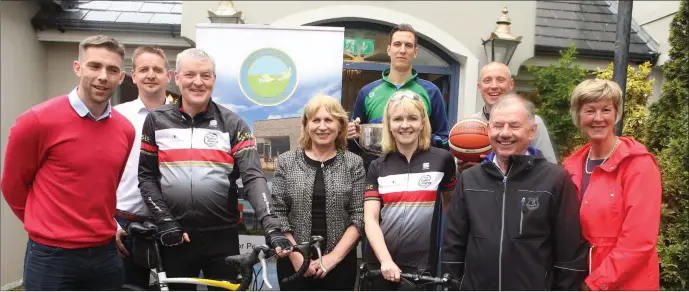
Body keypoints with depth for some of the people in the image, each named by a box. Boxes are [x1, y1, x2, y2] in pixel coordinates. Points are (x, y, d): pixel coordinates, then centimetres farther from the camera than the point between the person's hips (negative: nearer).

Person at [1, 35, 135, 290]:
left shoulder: (126, 130, 2)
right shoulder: (37, 121, -12)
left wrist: (103, 225, 15)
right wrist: (47, 227, 8)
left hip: (106, 255, 5)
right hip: (52, 257, -4)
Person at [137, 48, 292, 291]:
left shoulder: (232, 124, -2)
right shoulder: (157, 120, 3)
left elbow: (253, 177, -10)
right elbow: (146, 177, 5)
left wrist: (271, 226, -23)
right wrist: (164, 220, -8)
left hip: (222, 236, -1)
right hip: (176, 236, 1)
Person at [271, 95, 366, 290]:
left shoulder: (354, 163, -1)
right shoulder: (286, 161, 1)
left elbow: (359, 217, -5)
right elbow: (277, 213, -2)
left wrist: (333, 256, -12)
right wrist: (296, 255, -10)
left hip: (340, 262, 0)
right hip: (294, 262, 0)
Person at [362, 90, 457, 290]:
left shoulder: (442, 160, -2)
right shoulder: (378, 167, 2)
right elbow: (370, 220, -5)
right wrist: (385, 260, -17)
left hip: (422, 265, -2)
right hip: (379, 264, 2)